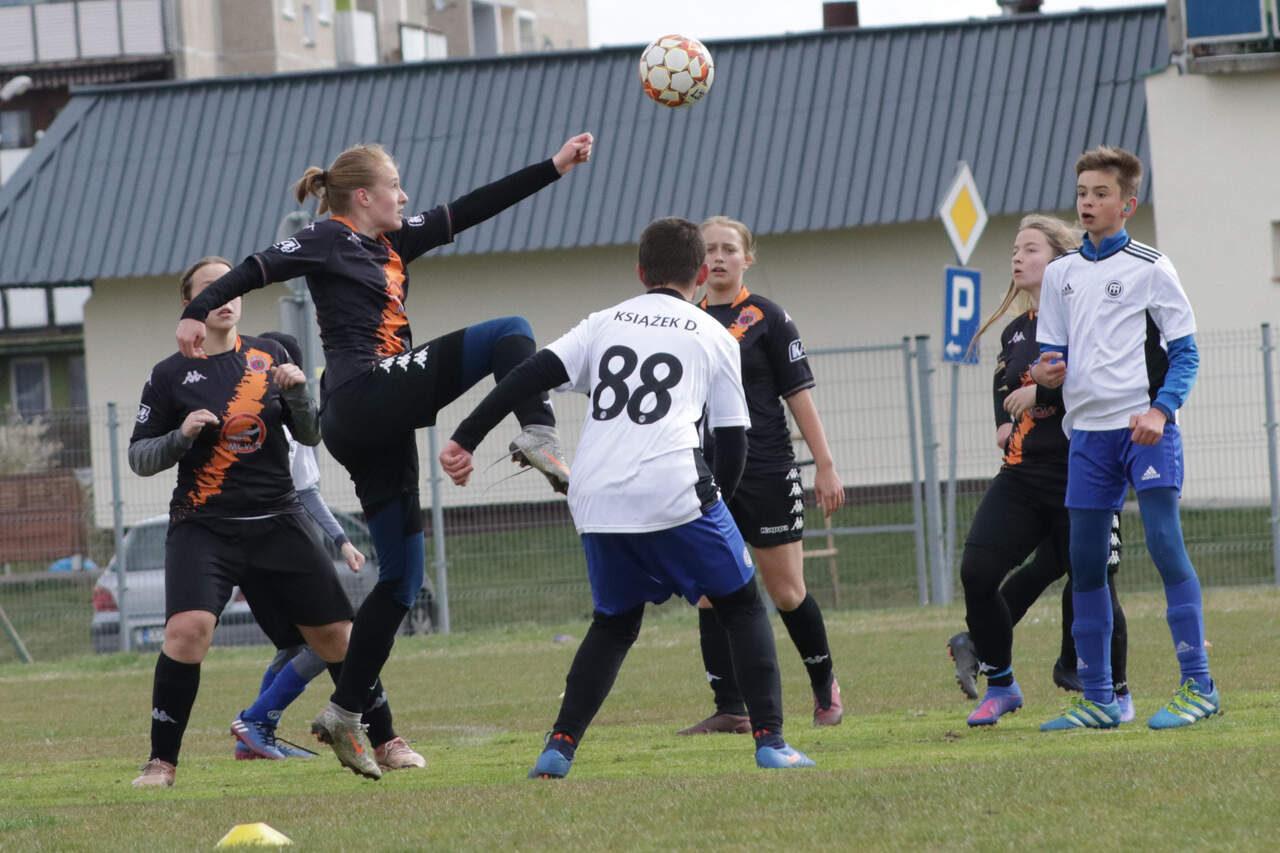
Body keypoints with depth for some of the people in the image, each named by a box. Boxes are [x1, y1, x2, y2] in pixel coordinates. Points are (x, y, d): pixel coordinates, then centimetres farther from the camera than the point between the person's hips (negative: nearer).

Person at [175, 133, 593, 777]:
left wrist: (553, 167, 25)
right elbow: (260, 267, -11)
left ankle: (345, 715, 10)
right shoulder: (328, 241, 0)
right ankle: (539, 439, -25)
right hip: (362, 399, -9)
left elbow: (473, 209, 24)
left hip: (381, 425, 9)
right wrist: (199, 310, -26)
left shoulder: (394, 243, 22)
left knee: (402, 578, 9)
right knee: (509, 333, -7)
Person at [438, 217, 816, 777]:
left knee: (614, 623, 20)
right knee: (742, 606, 12)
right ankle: (770, 743, 1)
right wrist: (718, 495, 28)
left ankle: (558, 749, 8)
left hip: (597, 500, 3)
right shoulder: (714, 337, 14)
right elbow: (732, 437, 12)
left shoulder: (604, 324, 20)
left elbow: (530, 377, 7)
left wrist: (465, 439, 6)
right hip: (676, 492, -3)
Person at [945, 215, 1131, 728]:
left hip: (1078, 474, -7)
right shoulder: (1015, 331, 16)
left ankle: (1116, 693, 17)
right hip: (1021, 475, 7)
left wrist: (1041, 392, -19)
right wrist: (1004, 423, 12)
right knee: (977, 572, -8)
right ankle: (999, 685, 7)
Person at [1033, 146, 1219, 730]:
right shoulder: (1060, 275, 13)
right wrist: (1050, 374, -6)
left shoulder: (1150, 269, 0)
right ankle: (1097, 699, 11)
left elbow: (1185, 352, -1)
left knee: (1164, 542, -15)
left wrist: (1160, 410, -16)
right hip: (1087, 430, 5)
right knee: (1085, 561, 4)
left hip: (1144, 426, -5)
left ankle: (1198, 686, -12)